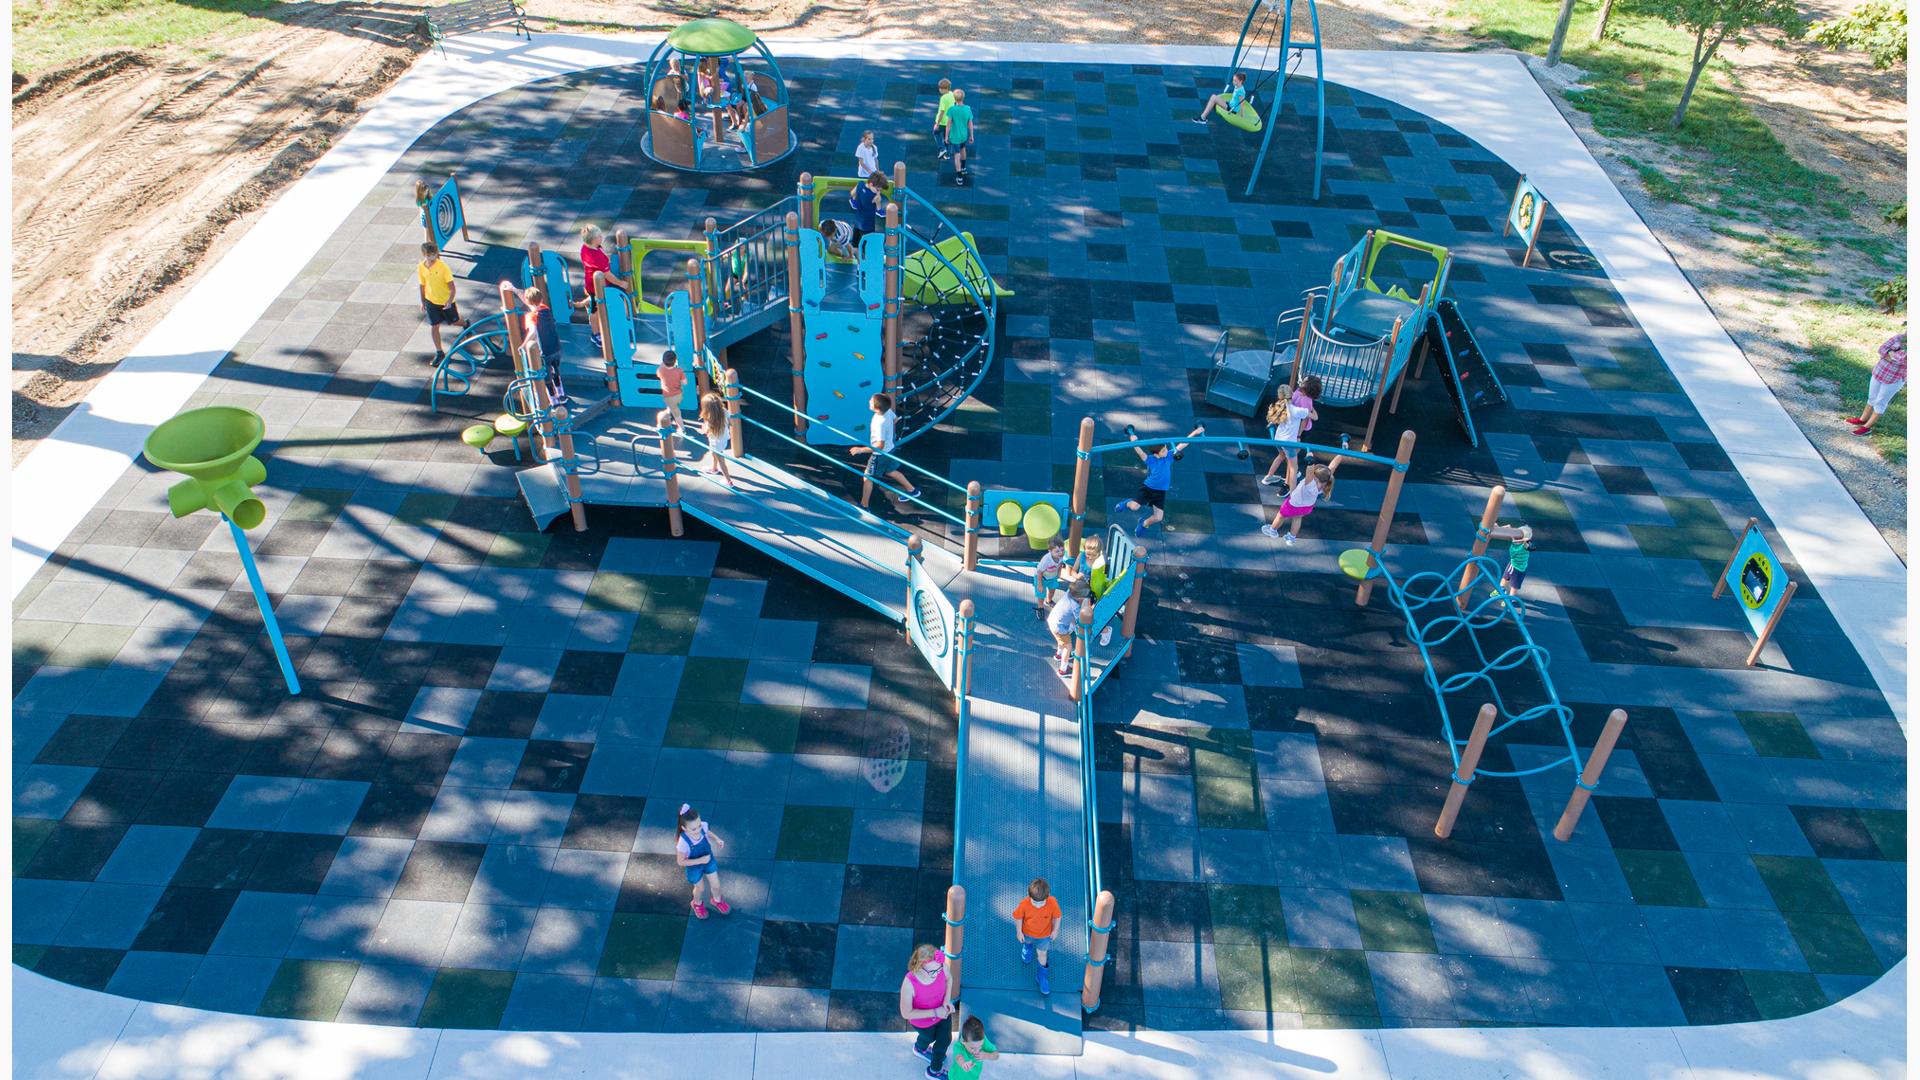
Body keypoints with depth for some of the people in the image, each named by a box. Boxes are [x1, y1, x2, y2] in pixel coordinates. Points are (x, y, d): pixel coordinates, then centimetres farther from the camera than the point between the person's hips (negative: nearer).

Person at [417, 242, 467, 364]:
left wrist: (449, 300, -31)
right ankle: (439, 352, 16)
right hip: (431, 301, 3)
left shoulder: (443, 267, -22)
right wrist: (422, 302, 11)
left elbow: (452, 286, -19)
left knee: (453, 321, 17)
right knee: (434, 327, 3)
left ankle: (465, 324, 54)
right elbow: (422, 285, 4)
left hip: (446, 301, -3)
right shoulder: (421, 267, -10)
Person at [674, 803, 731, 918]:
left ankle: (717, 901, 57)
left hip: (709, 861, 3)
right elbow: (681, 862, -27)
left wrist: (717, 839, -18)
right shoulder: (683, 842, -42)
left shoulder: (702, 826, -30)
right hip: (694, 867, -3)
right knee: (699, 888, 25)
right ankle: (697, 904, 60)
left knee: (716, 885, 23)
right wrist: (700, 860, -32)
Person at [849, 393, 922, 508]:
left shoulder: (880, 423, -37)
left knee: (867, 477, 8)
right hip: (889, 449, 8)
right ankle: (912, 490, 42)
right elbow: (895, 419, 8)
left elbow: (880, 446, -34)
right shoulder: (888, 411, -15)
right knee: (891, 472, 29)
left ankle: (863, 506, 19)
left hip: (880, 453, -8)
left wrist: (860, 450, -31)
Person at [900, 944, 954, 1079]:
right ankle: (920, 1048, 66)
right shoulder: (909, 983, -43)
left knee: (945, 1040, 26)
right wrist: (934, 1013, -31)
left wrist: (946, 1001, -18)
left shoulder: (942, 966, -31)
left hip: (942, 1012, 4)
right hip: (923, 1020, -4)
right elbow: (906, 1013, -29)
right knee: (929, 1038, 27)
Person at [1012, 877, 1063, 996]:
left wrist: (1055, 930, -4)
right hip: (1027, 932, 0)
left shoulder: (1052, 903, -38)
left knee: (1042, 953, 19)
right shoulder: (1024, 904, -40)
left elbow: (1057, 916, -16)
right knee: (1028, 942, 33)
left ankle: (1042, 974, 45)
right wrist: (1019, 932, -8)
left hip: (1044, 934, 0)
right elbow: (1018, 917, -19)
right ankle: (1028, 946, 70)